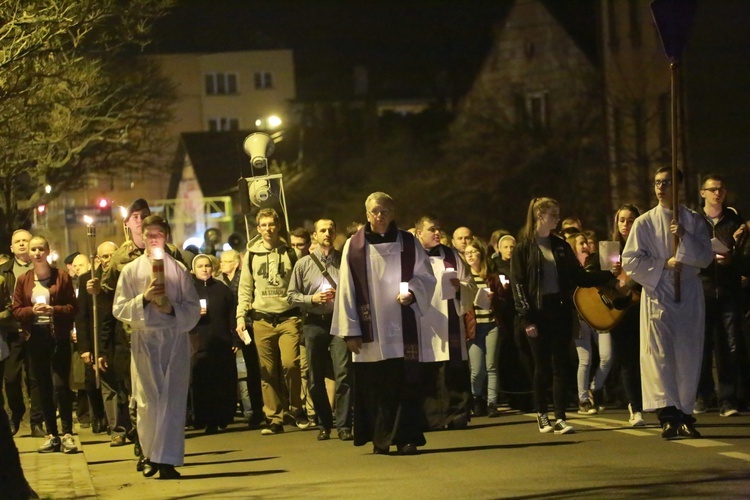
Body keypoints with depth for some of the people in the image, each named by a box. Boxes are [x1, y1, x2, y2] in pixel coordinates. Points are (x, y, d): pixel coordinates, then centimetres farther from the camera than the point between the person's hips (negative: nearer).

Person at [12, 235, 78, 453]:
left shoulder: (61, 277, 0)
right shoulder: (23, 280, 6)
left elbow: (73, 307, -2)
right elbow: (16, 310, 5)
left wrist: (54, 310, -19)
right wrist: (32, 310, -14)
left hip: (58, 337, -3)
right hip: (36, 337, 3)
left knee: (60, 385, -9)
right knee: (43, 388, 5)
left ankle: (67, 434, -3)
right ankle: (52, 435, 11)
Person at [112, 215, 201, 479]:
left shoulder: (178, 269, 8)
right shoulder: (131, 270, 8)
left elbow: (193, 308, 6)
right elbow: (119, 309, 3)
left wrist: (173, 308, -12)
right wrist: (143, 298, -11)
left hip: (175, 338, 0)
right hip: (144, 339, 0)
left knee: (172, 399, -7)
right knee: (147, 400, 0)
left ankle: (166, 460, -8)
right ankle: (150, 454, 14)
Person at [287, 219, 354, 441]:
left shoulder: (345, 261, 6)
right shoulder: (303, 264, 9)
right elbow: (292, 295, 7)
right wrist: (313, 299, -8)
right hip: (315, 323, 2)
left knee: (343, 373, -12)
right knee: (316, 378, 6)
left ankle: (344, 425, -10)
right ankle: (324, 424, 18)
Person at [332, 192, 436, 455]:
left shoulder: (408, 243, 6)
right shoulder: (354, 246, 3)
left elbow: (426, 276, 10)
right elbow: (346, 290, 2)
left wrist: (412, 292, -12)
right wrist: (350, 330, -3)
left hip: (402, 327, 0)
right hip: (370, 329, 0)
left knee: (404, 382, -4)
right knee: (374, 384, 0)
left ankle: (406, 437, -2)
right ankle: (380, 439, 6)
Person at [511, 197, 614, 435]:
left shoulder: (561, 246, 11)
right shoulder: (524, 248, -2)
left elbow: (579, 276, 12)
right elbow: (517, 284, -6)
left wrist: (608, 275, 0)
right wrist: (526, 318, -12)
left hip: (561, 311, 3)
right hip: (538, 314, -3)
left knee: (560, 366, -1)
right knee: (542, 367, 4)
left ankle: (560, 418, -1)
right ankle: (541, 415, 19)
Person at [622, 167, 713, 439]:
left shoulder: (694, 220, 7)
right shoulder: (645, 223, 4)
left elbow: (705, 258, 0)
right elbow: (630, 262, -1)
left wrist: (685, 237, -14)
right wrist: (664, 265, -9)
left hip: (689, 294, 2)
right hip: (657, 294, -2)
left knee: (688, 356, 2)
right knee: (659, 354, -13)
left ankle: (685, 415, 9)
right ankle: (668, 415, -20)